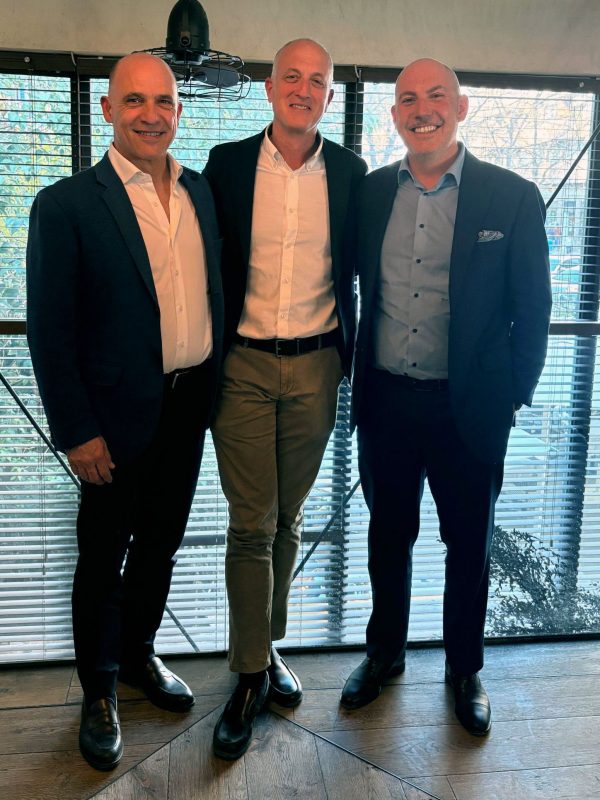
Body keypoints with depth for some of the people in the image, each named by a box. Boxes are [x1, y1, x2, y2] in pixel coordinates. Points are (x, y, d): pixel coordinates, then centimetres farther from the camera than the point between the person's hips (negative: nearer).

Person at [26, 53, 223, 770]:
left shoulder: (202, 191, 6)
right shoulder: (67, 205, -10)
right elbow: (49, 329, -11)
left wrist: (217, 386, 8)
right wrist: (76, 432, -13)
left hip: (190, 406, 5)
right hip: (120, 415, -5)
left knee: (160, 543, 19)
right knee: (103, 556, 10)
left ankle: (139, 654, 42)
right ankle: (99, 691, 31)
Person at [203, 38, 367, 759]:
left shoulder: (349, 172, 4)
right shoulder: (227, 163, 1)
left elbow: (356, 267, 10)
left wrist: (350, 352, 6)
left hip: (315, 366, 2)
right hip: (243, 365, -1)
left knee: (286, 518, 13)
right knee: (251, 524, 1)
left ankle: (267, 644, 32)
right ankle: (251, 672, 16)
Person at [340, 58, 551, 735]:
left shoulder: (512, 198, -6)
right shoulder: (371, 192, 3)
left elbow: (531, 310, -2)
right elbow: (356, 284, 9)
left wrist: (515, 398, -3)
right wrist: (356, 376, 5)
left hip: (467, 405, -2)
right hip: (385, 400, 2)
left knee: (469, 543, 14)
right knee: (388, 533, 17)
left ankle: (465, 668, 36)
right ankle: (384, 651, 39)